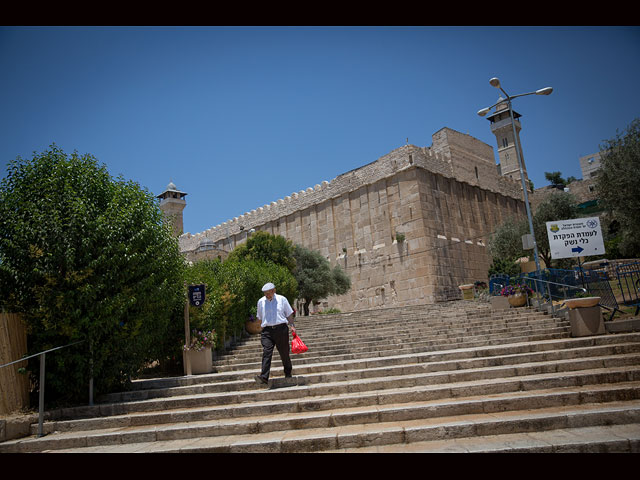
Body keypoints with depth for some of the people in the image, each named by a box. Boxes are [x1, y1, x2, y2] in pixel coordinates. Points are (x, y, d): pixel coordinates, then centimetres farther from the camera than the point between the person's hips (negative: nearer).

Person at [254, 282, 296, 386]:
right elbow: (260, 317, 20)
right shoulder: (261, 302, 9)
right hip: (267, 330, 1)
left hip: (281, 329, -1)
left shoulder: (282, 299, 5)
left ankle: (288, 374, 26)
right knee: (266, 353, -14)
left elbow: (289, 314, 10)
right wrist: (262, 330, 18)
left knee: (284, 353, 6)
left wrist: (292, 326, 1)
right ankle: (264, 378, -21)